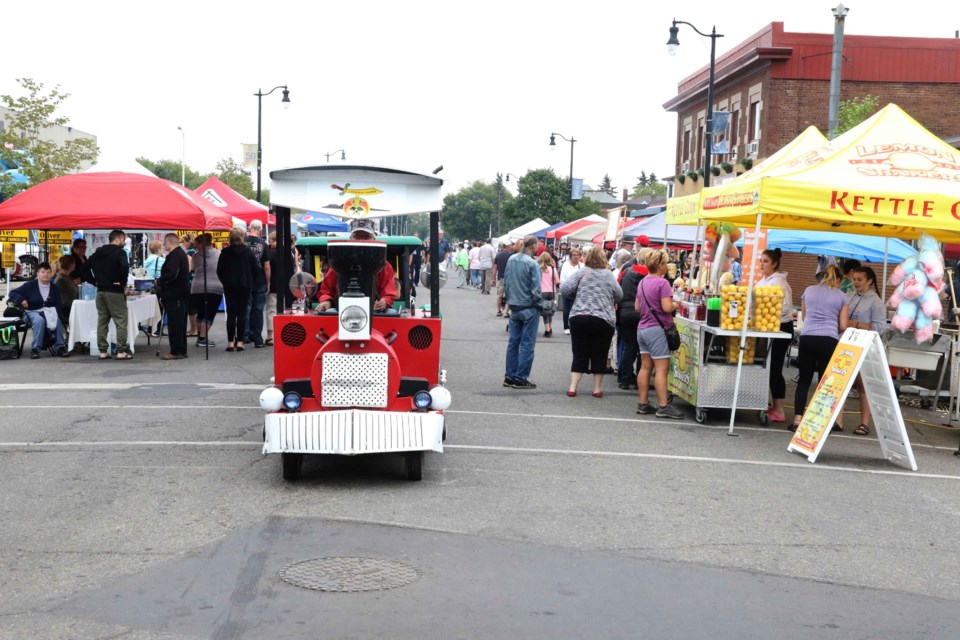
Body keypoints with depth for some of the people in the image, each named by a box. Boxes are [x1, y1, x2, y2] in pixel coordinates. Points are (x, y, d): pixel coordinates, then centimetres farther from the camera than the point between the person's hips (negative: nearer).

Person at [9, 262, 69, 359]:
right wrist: (21, 300, -18)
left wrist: (55, 314, -17)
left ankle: (59, 347, -23)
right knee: (39, 320, -36)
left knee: (57, 320, -31)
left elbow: (58, 305, 4)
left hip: (49, 313, 2)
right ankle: (35, 348, -32)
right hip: (32, 312, -2)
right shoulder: (30, 285, 2)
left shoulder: (54, 288, 10)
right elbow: (13, 293, 2)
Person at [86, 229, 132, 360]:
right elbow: (124, 267, -26)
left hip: (100, 290, 7)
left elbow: (85, 266, 14)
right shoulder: (120, 252, -8)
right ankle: (121, 351, -4)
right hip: (115, 291, -7)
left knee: (102, 321, 11)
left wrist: (94, 280, 14)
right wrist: (123, 282, -13)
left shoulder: (98, 252, 13)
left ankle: (103, 351, 11)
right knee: (121, 322, -1)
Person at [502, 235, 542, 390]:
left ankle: (510, 377, 17)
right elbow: (535, 289, -18)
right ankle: (521, 379, 3)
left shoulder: (511, 260, 1)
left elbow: (506, 282, 8)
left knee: (513, 342, 13)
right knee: (527, 345, 1)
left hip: (514, 307, 7)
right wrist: (537, 301, 0)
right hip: (529, 308, -6)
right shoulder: (532, 263, -18)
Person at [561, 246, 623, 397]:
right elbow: (619, 296, 6)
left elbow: (564, 289, -2)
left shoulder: (582, 272, 4)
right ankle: (597, 388, 14)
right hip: (603, 320, -1)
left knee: (579, 354, 8)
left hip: (579, 318, 1)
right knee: (599, 355, 9)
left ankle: (572, 387, 4)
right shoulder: (608, 274, 5)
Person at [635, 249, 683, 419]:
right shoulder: (662, 283, -15)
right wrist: (676, 304, -1)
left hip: (642, 328, 8)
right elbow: (667, 308, -20)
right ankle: (663, 406, -5)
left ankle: (643, 404, 13)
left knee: (645, 367, 11)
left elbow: (637, 308, 16)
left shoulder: (642, 282, 10)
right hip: (657, 330, -8)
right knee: (661, 369, -5)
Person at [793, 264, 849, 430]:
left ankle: (798, 419, -1)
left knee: (804, 379, 6)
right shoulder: (841, 297, 8)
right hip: (829, 340, -2)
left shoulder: (809, 290, 14)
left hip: (807, 338, 2)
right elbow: (843, 326, 7)